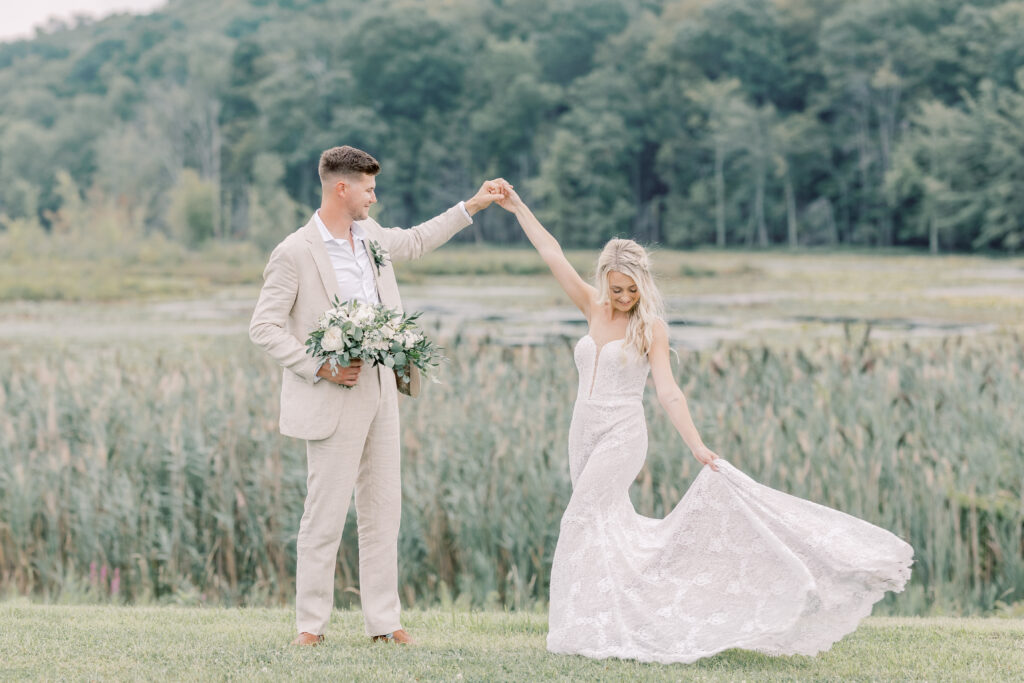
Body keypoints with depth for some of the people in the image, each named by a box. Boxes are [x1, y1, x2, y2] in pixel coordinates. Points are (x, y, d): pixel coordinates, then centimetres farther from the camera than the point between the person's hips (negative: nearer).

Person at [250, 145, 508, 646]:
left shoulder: (369, 236, 10)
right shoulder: (294, 254, -12)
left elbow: (414, 242, 31)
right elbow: (263, 327, -11)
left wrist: (472, 206, 29)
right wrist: (318, 367, -18)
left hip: (380, 390, 7)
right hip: (334, 399, -7)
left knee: (383, 509, 8)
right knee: (325, 514, -4)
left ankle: (383, 620, 14)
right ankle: (311, 624, 6)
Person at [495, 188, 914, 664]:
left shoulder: (651, 327, -8)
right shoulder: (594, 308, 6)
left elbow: (668, 392, -13)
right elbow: (552, 255, 8)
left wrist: (698, 447, -22)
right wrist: (518, 208, 8)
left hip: (622, 434, -6)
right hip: (584, 431, 6)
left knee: (582, 521, -13)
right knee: (610, 522, 9)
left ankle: (591, 630, -8)